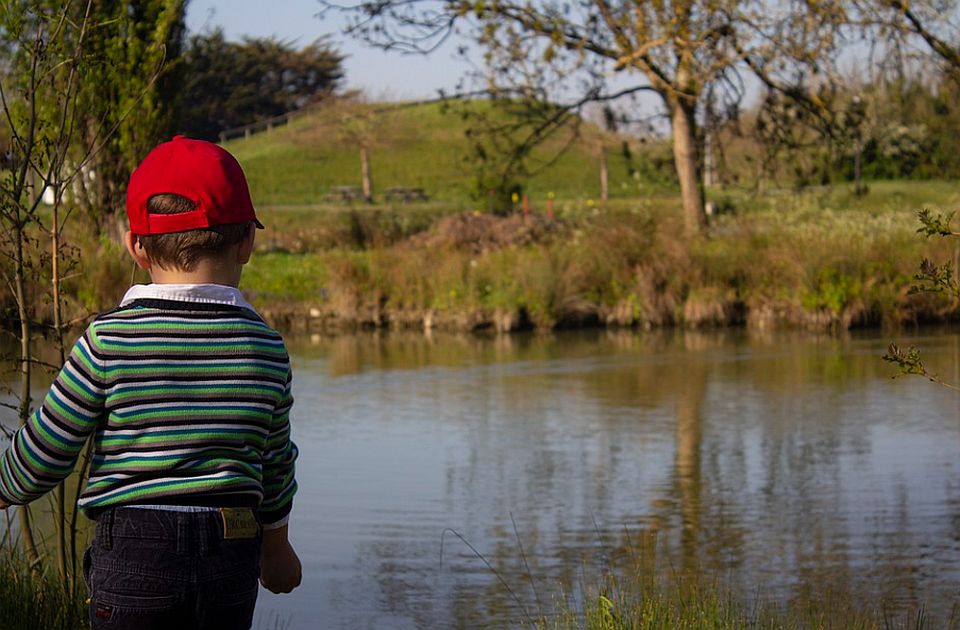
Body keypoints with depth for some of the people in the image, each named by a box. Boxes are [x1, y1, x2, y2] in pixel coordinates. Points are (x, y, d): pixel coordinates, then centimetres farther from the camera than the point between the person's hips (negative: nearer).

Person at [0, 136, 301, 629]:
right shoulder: (267, 349, 0)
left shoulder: (107, 341, -8)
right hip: (231, 552, 3)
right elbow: (275, 465, 10)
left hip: (133, 551, -3)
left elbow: (45, 450, -4)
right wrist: (276, 547, 27)